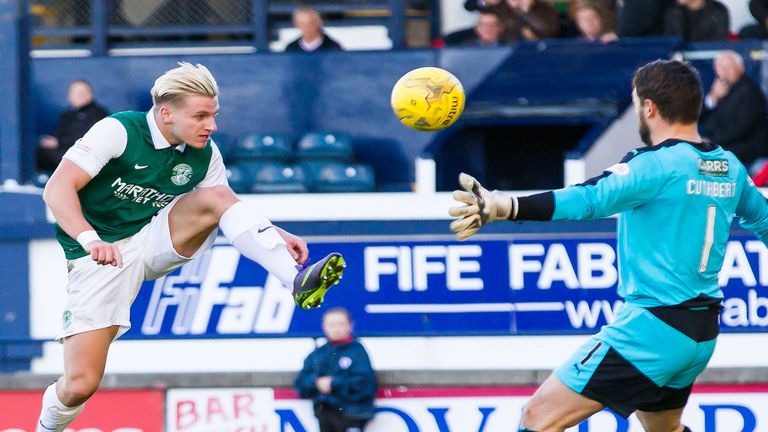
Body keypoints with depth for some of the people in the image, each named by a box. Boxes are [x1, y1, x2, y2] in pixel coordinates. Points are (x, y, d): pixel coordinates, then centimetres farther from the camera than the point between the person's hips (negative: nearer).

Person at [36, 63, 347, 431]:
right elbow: (58, 189, -25)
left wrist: (277, 236, -10)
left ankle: (297, 278, -33)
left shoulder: (205, 155, -3)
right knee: (80, 384, -14)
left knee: (216, 197, -22)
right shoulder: (118, 131, -19)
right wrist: (91, 240, -42)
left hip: (156, 241, 4)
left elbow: (227, 209, 9)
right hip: (101, 258, -4)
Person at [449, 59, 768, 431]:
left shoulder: (656, 165, -14)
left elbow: (589, 199, -30)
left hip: (651, 328, -8)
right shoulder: (729, 166, 9)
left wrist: (503, 207, -42)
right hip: (704, 335, 8)